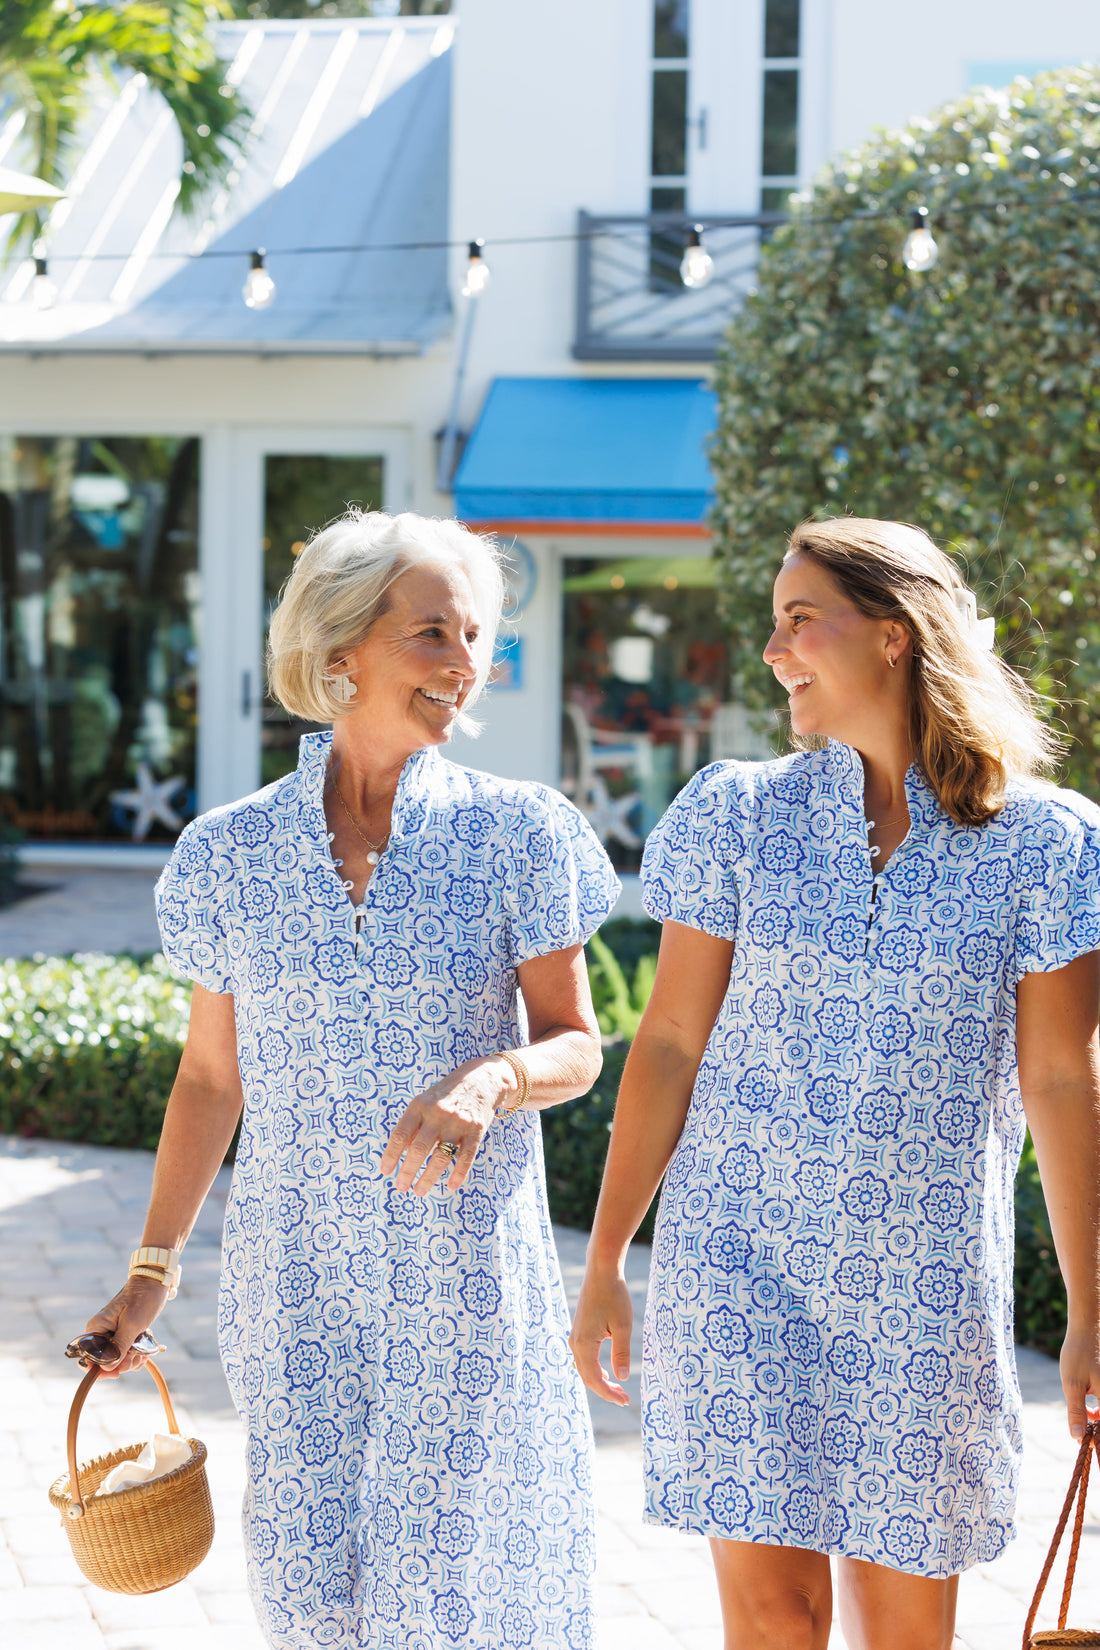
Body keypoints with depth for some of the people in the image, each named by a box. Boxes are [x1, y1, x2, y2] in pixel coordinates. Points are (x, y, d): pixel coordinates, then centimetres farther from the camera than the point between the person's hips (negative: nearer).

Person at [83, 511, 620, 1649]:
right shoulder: (232, 852, 1)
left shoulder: (517, 834, -3)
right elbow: (211, 1075, 10)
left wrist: (491, 1078, -22)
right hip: (297, 1281, 2)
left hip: (465, 1280, -1)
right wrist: (152, 1269, 12)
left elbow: (575, 1045, 0)